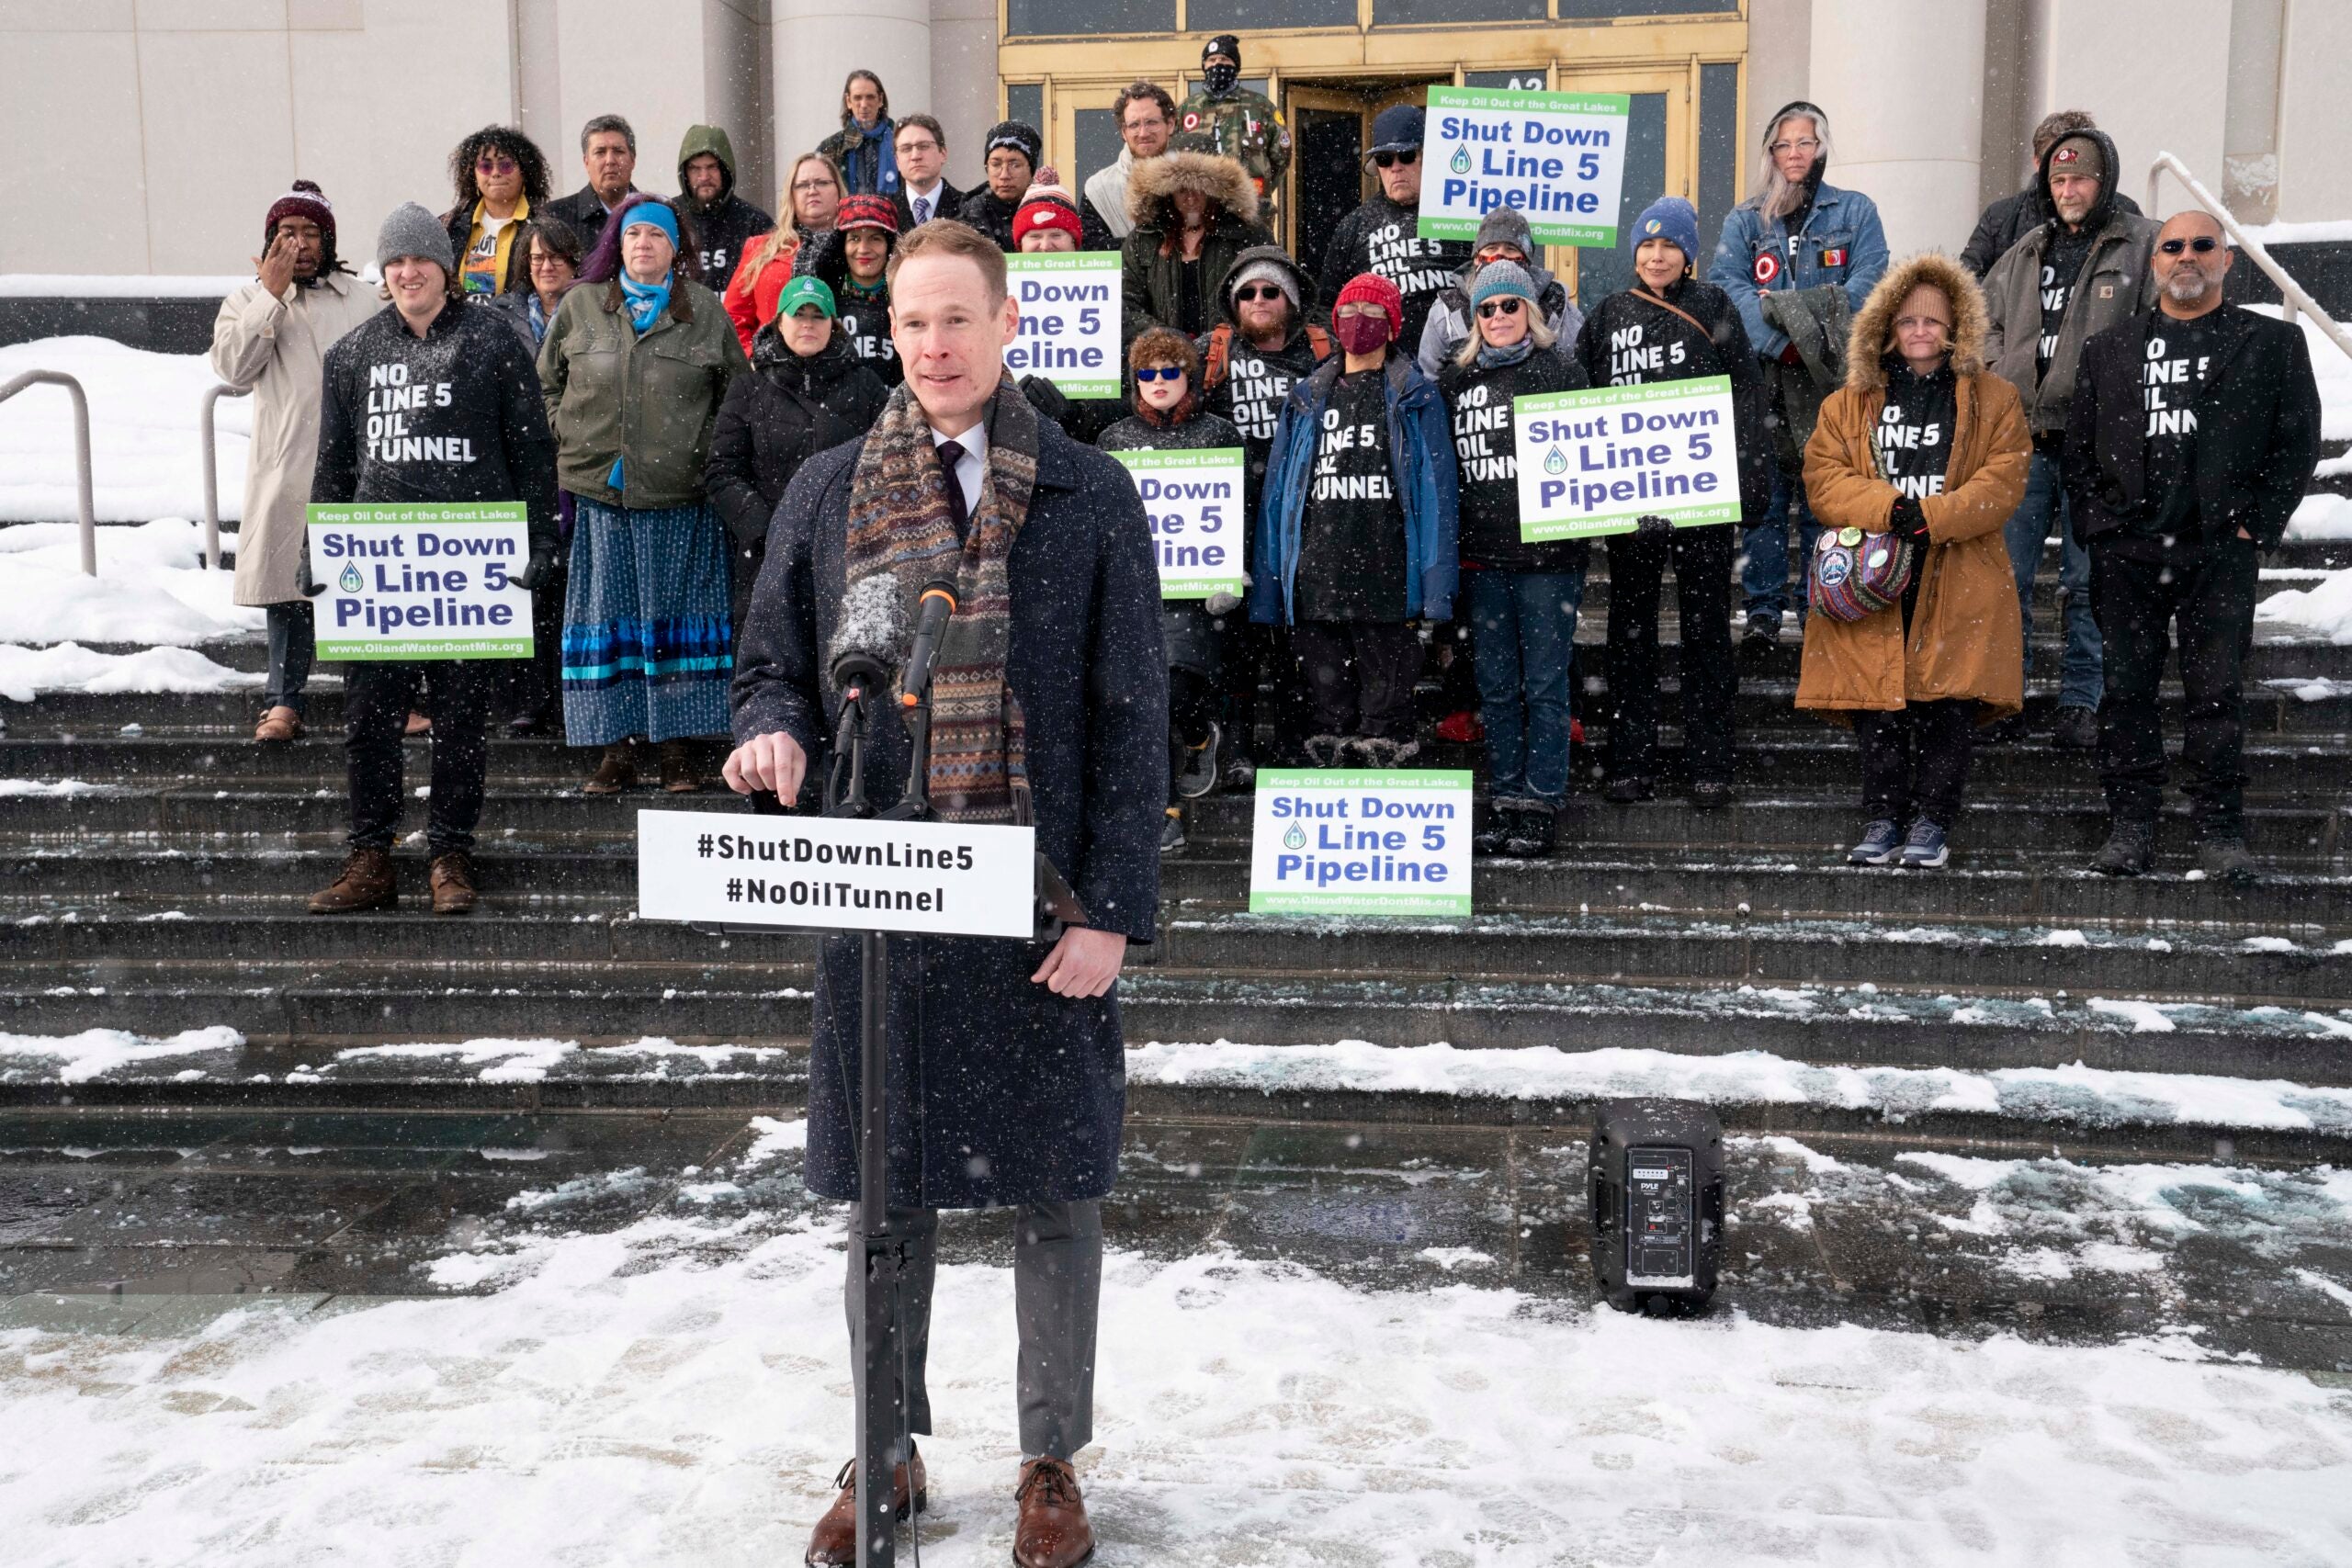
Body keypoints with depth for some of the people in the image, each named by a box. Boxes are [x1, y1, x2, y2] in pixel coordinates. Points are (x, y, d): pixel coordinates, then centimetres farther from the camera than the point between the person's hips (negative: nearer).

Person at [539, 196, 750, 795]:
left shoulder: (705, 310, 6)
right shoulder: (580, 305, 9)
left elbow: (738, 390, 11)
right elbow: (548, 380, 18)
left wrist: (706, 450, 4)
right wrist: (569, 436, 8)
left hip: (678, 496, -1)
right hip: (596, 488, 1)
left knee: (677, 615, 3)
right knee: (606, 619, 3)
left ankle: (678, 749, 11)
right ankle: (615, 751, 9)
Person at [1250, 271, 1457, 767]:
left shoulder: (1415, 399, 8)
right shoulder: (1307, 400, 17)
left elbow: (1437, 494, 1)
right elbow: (1277, 492, 15)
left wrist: (1435, 588, -9)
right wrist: (1268, 589, 7)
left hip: (1387, 580, -3)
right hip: (1315, 585, 3)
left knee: (1385, 707, -1)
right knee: (1327, 705, 7)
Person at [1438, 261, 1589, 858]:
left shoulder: (1562, 369, 2)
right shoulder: (1455, 379, 12)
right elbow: (1440, 464, 15)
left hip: (1548, 555, -4)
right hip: (1482, 557, 4)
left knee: (1545, 684, 1)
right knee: (1495, 686, 9)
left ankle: (1539, 807, 9)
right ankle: (1504, 801, 19)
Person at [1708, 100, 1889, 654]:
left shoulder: (1856, 211, 12)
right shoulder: (1744, 219, 14)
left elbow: (1867, 282, -2)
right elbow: (1725, 283, -2)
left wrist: (1821, 329, -19)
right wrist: (1780, 340, -17)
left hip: (1831, 380, -1)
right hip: (1764, 379, 1)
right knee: (1764, 494, -1)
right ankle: (1763, 614, 6)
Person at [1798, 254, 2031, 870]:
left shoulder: (1994, 400, 10)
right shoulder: (1849, 403, 13)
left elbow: (2002, 483, -1)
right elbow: (1823, 478, 2)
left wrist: (1930, 517, -16)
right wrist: (1889, 509, -15)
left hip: (1958, 583, -1)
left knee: (1946, 708, -2)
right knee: (1878, 709, 1)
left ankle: (1932, 824, 7)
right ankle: (1882, 820, 10)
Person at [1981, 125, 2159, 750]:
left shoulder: (2142, 245, 3)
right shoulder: (2026, 252, 16)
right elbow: (1986, 319, 24)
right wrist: (2000, 380, 9)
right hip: (2021, 439, 4)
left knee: (2088, 581, 2)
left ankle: (2080, 702, 10)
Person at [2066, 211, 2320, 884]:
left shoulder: (2272, 342, 10)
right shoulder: (2109, 348, 15)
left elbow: (2298, 441, 6)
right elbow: (2078, 445, 14)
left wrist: (2257, 524, -3)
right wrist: (2094, 523, 3)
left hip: (2221, 551, -2)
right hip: (2126, 550, 2)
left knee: (2218, 691, -1)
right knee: (2128, 688, 3)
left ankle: (2221, 829, 6)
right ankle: (2130, 823, 11)